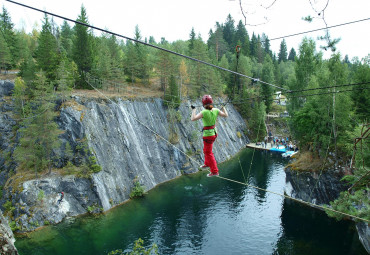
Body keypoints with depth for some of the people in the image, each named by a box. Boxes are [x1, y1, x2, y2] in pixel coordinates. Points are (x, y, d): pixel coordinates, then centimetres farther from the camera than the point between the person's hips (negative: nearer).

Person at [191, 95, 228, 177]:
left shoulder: (204, 112, -26)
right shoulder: (216, 110, -8)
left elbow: (193, 119, -30)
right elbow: (226, 115, 4)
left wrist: (193, 109, -17)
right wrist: (223, 107, 19)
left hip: (208, 135, -7)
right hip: (214, 132, 7)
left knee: (208, 153, 6)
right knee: (206, 149, 28)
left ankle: (215, 171, 12)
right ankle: (207, 163, 47)